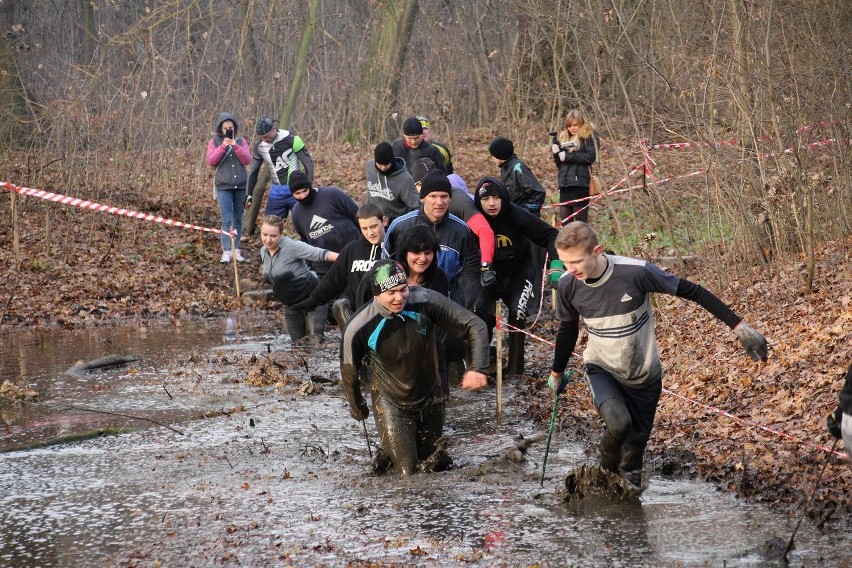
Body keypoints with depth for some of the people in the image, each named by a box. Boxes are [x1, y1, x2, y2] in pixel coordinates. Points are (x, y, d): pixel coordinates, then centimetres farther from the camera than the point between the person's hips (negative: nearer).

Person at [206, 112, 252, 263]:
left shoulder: (240, 141, 8)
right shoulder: (214, 142, 4)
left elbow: (247, 160, -3)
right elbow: (210, 161, -6)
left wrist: (235, 146, -15)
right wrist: (223, 147, -15)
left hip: (240, 185, 2)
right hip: (223, 186, -2)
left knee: (238, 219, 7)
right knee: (227, 220, -9)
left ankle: (236, 249, 14)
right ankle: (226, 251, -10)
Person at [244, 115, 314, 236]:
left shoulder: (291, 139, -13)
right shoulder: (259, 146, -1)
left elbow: (308, 163, -7)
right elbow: (253, 172, 11)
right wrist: (249, 195, 10)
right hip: (276, 190, 4)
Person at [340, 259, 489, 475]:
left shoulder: (426, 302, -23)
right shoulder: (358, 329, -24)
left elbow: (474, 326, -16)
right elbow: (349, 372, -4)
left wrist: (478, 368, -30)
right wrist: (357, 407, 12)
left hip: (430, 399, 3)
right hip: (391, 406, -3)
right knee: (407, 474, -8)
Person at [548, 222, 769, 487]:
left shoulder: (636, 272, -28)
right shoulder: (568, 285, -18)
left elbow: (691, 291, -18)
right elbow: (567, 329, 3)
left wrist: (739, 327, -17)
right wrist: (556, 373, 19)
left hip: (644, 375, 0)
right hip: (601, 369, 0)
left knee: (637, 440, 10)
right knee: (618, 422, -27)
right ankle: (607, 473, 2)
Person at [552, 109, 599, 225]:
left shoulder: (588, 137, 1)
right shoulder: (564, 138, 19)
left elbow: (590, 157, -13)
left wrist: (568, 156, -12)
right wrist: (556, 154, 0)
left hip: (580, 183, -6)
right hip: (565, 184, 6)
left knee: (580, 219, -6)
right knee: (565, 219, 5)